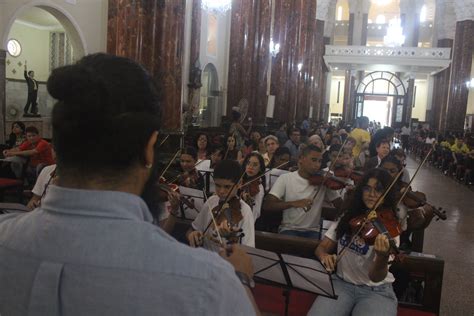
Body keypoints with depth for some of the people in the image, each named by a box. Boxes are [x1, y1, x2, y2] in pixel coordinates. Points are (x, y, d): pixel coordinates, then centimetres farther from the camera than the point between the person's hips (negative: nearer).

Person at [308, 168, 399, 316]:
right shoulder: (347, 217, 3)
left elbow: (376, 277, -19)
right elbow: (321, 247, 5)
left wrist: (383, 257, -40)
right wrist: (324, 256, -18)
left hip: (377, 291, -2)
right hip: (341, 283, 2)